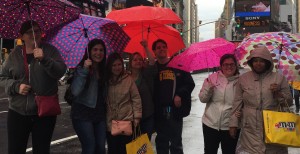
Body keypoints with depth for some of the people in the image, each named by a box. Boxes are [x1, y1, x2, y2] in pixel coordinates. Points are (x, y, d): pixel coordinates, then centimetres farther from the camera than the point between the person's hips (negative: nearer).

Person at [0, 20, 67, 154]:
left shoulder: (49, 50, 0)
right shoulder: (15, 54, 6)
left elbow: (61, 71, -13)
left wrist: (44, 59, -28)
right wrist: (16, 86, -10)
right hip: (17, 112, 2)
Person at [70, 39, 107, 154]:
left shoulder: (104, 70, 8)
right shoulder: (81, 68, -8)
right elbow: (75, 91, -23)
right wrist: (84, 70, -27)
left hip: (100, 114, 5)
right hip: (83, 114, -5)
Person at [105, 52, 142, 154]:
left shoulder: (128, 79, -3)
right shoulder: (105, 81, 1)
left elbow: (136, 99, -2)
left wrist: (137, 117, -5)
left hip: (127, 121, -2)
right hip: (110, 123, 2)